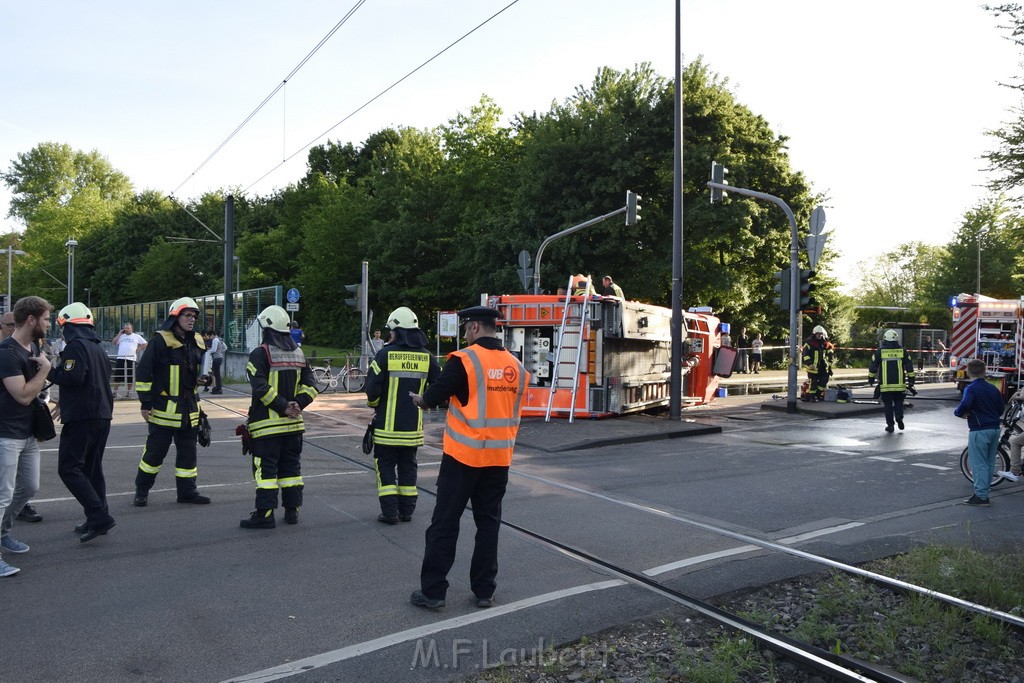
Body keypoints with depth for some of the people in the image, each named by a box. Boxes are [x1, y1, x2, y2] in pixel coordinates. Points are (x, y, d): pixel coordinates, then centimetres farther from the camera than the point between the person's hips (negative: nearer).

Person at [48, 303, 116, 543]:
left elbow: (73, 377, -23)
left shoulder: (75, 346, -10)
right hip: (103, 415, 9)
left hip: (81, 417, -9)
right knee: (92, 467, 14)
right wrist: (65, 402, 27)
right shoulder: (97, 347, 18)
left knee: (69, 468, -7)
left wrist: (51, 371, -5)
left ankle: (99, 516, -16)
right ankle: (97, 519, 16)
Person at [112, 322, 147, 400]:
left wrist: (138, 349, -1)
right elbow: (114, 342, 5)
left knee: (130, 377, 2)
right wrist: (120, 333, 4)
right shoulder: (121, 336, 17)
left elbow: (145, 344, 8)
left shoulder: (136, 336, 9)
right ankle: (115, 392, 7)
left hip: (131, 359, -2)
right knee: (117, 377, 2)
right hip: (120, 358, 2)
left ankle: (128, 392, 12)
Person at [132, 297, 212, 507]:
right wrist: (145, 403, -10)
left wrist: (204, 379, 1)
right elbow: (143, 372, -10)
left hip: (189, 408, 6)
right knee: (155, 450, 3)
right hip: (164, 408, -6)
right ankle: (141, 490, 20)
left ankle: (187, 490, 20)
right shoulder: (160, 341, -11)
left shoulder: (196, 342, 9)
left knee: (188, 451, 10)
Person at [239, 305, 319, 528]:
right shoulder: (299, 353, 10)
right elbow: (310, 385, 5)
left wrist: (284, 406, -14)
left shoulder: (261, 353, -10)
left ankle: (265, 514, -2)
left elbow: (261, 388, -19)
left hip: (267, 423, -6)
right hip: (293, 423, 6)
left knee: (265, 468, -2)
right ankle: (292, 510, 18)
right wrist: (296, 404, -3)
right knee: (291, 466, 13)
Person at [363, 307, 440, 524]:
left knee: (385, 466, 8)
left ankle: (390, 512, 5)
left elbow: (371, 388, -12)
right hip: (413, 425, 4)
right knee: (408, 466, 15)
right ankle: (407, 511, 18)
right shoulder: (426, 356, 1)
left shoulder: (385, 354, -10)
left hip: (387, 425, -3)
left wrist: (373, 404, 8)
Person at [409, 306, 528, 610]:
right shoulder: (516, 366, 4)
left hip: (463, 454, -5)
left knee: (445, 523, 5)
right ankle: (484, 591, 20)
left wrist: (421, 399, 15)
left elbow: (434, 396, -8)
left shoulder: (464, 359, -13)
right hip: (499, 458, 5)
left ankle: (432, 591, 10)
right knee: (488, 522, 14)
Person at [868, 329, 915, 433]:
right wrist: (911, 380, 13)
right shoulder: (902, 351, 2)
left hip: (885, 385, -1)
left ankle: (890, 424, 7)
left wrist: (871, 379, 12)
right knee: (898, 402, 15)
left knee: (888, 404, 7)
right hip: (899, 384, 1)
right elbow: (909, 367, 5)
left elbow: (873, 367, 1)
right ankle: (899, 418, -6)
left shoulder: (879, 351, -2)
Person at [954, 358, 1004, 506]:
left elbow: (964, 405, -30)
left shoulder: (971, 389, -12)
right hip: (995, 429, 7)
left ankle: (981, 496, -1)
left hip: (979, 431, -7)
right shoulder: (993, 388, 9)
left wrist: (959, 413, -11)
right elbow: (1000, 410, 15)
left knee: (978, 463, -2)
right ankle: (984, 491, 24)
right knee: (990, 463, 15)